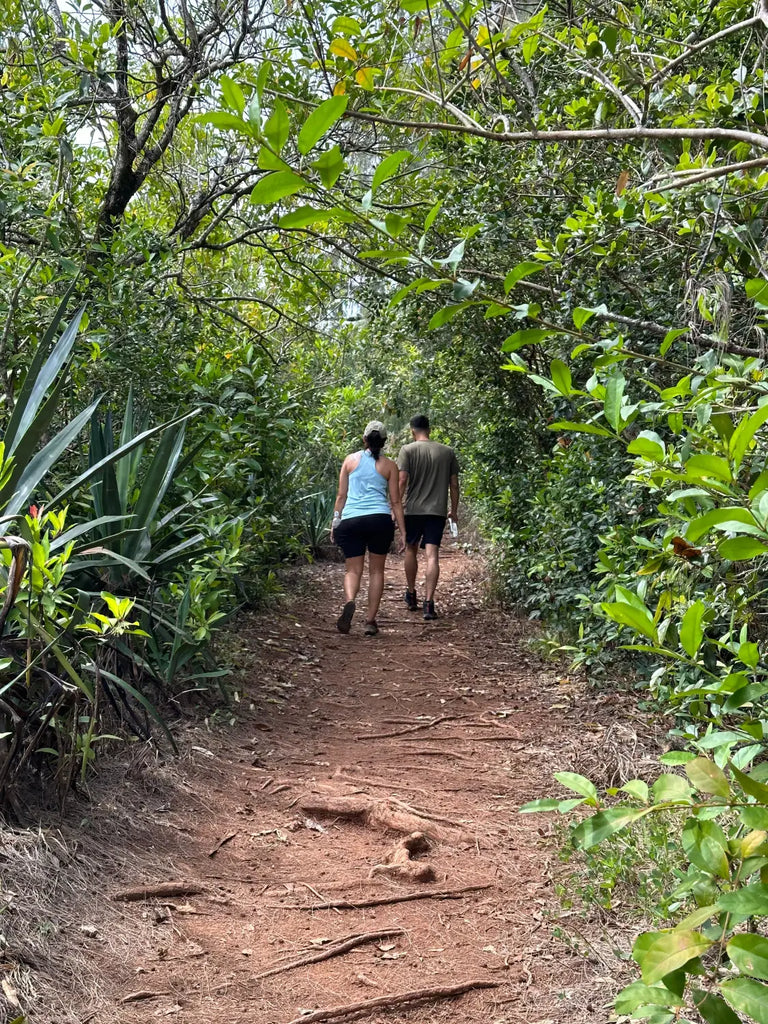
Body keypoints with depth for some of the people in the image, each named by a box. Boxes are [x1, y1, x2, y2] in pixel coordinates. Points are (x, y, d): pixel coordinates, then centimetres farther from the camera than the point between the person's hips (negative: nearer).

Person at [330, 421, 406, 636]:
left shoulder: (351, 460, 9)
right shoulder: (389, 465, 7)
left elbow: (341, 496, 9)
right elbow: (395, 501, 6)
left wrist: (335, 522, 16)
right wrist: (402, 532, 9)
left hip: (351, 520, 1)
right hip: (380, 520, 0)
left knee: (353, 569, 7)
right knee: (376, 570, 11)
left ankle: (349, 601, -24)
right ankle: (370, 620, 9)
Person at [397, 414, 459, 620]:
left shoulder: (408, 450, -2)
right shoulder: (447, 452, 7)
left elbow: (402, 480, -9)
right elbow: (454, 484, 8)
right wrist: (454, 510, 18)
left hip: (413, 510, -1)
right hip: (438, 511, 1)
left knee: (411, 549, 18)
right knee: (432, 555, -4)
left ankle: (411, 595, 30)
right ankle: (429, 602, -13)